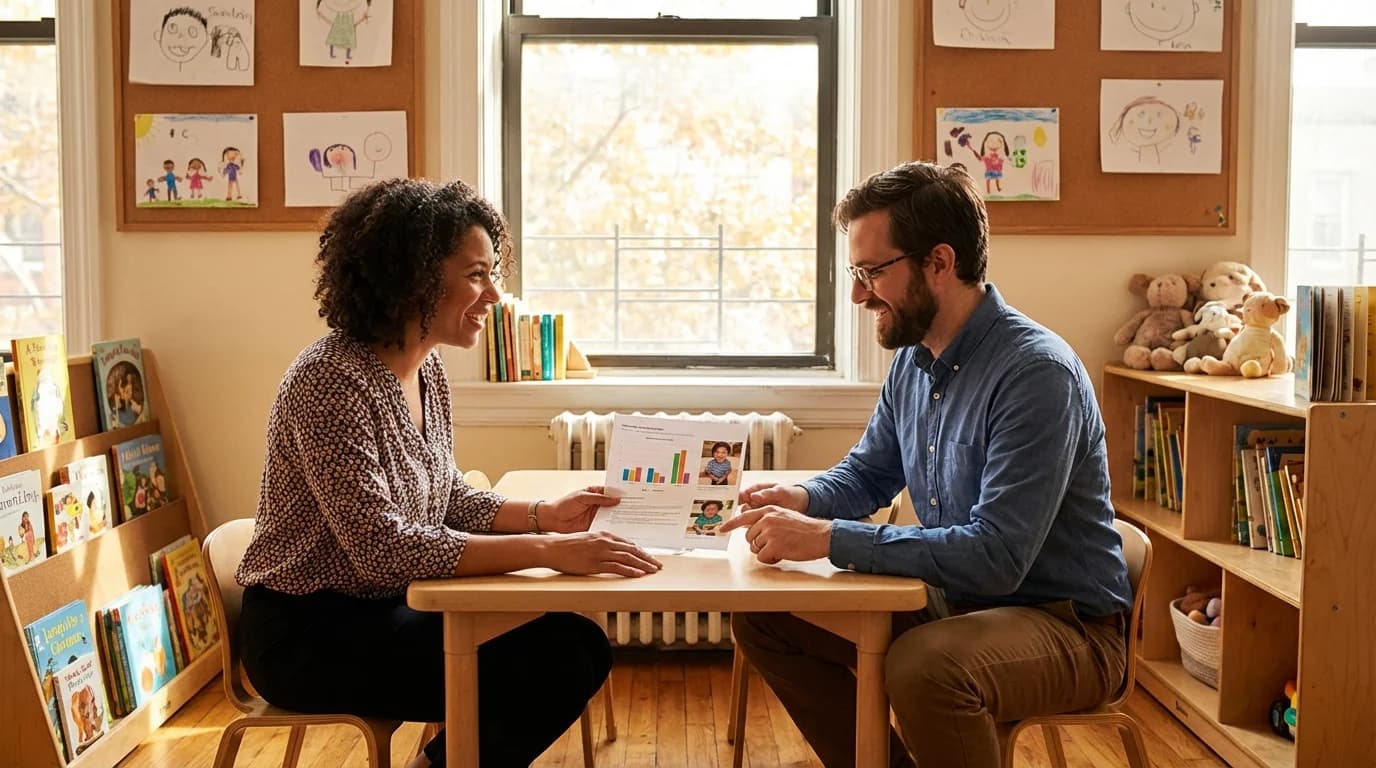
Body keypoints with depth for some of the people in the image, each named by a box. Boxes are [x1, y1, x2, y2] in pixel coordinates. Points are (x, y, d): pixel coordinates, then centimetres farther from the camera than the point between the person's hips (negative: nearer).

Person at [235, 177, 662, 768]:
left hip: (388, 607, 8)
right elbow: (382, 546, -29)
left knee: (578, 645, -3)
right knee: (544, 672, -17)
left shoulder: (426, 369, 3)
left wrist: (545, 515, -4)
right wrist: (545, 551, -32)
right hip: (310, 635, -8)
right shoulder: (331, 381, -23)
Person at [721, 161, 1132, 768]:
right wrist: (803, 500, -5)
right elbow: (866, 473, 17)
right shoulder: (913, 359, 3)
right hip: (953, 600, 8)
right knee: (763, 619, 2)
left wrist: (827, 537, -30)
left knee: (923, 669, -37)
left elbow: (996, 556, -31)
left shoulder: (1037, 372, -23)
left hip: (1065, 623, -8)